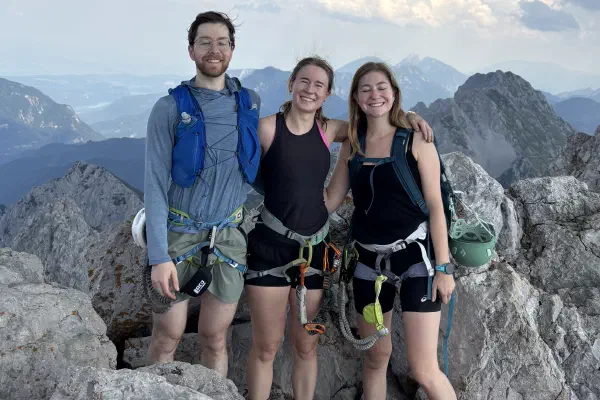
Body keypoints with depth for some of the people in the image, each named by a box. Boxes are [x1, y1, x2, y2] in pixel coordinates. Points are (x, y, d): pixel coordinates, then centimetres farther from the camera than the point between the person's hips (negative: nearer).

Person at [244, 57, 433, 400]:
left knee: (307, 347, 12)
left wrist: (407, 116, 0)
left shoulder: (329, 130, 5)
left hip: (315, 249, 4)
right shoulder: (267, 128, -7)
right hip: (270, 246, -4)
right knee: (266, 347, 4)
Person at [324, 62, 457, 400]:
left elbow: (435, 206, -7)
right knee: (375, 358, 14)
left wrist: (443, 267, -11)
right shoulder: (351, 146, 6)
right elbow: (330, 201, 9)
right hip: (369, 260, 4)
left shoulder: (416, 141, -6)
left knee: (424, 369, -8)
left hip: (415, 256, -4)